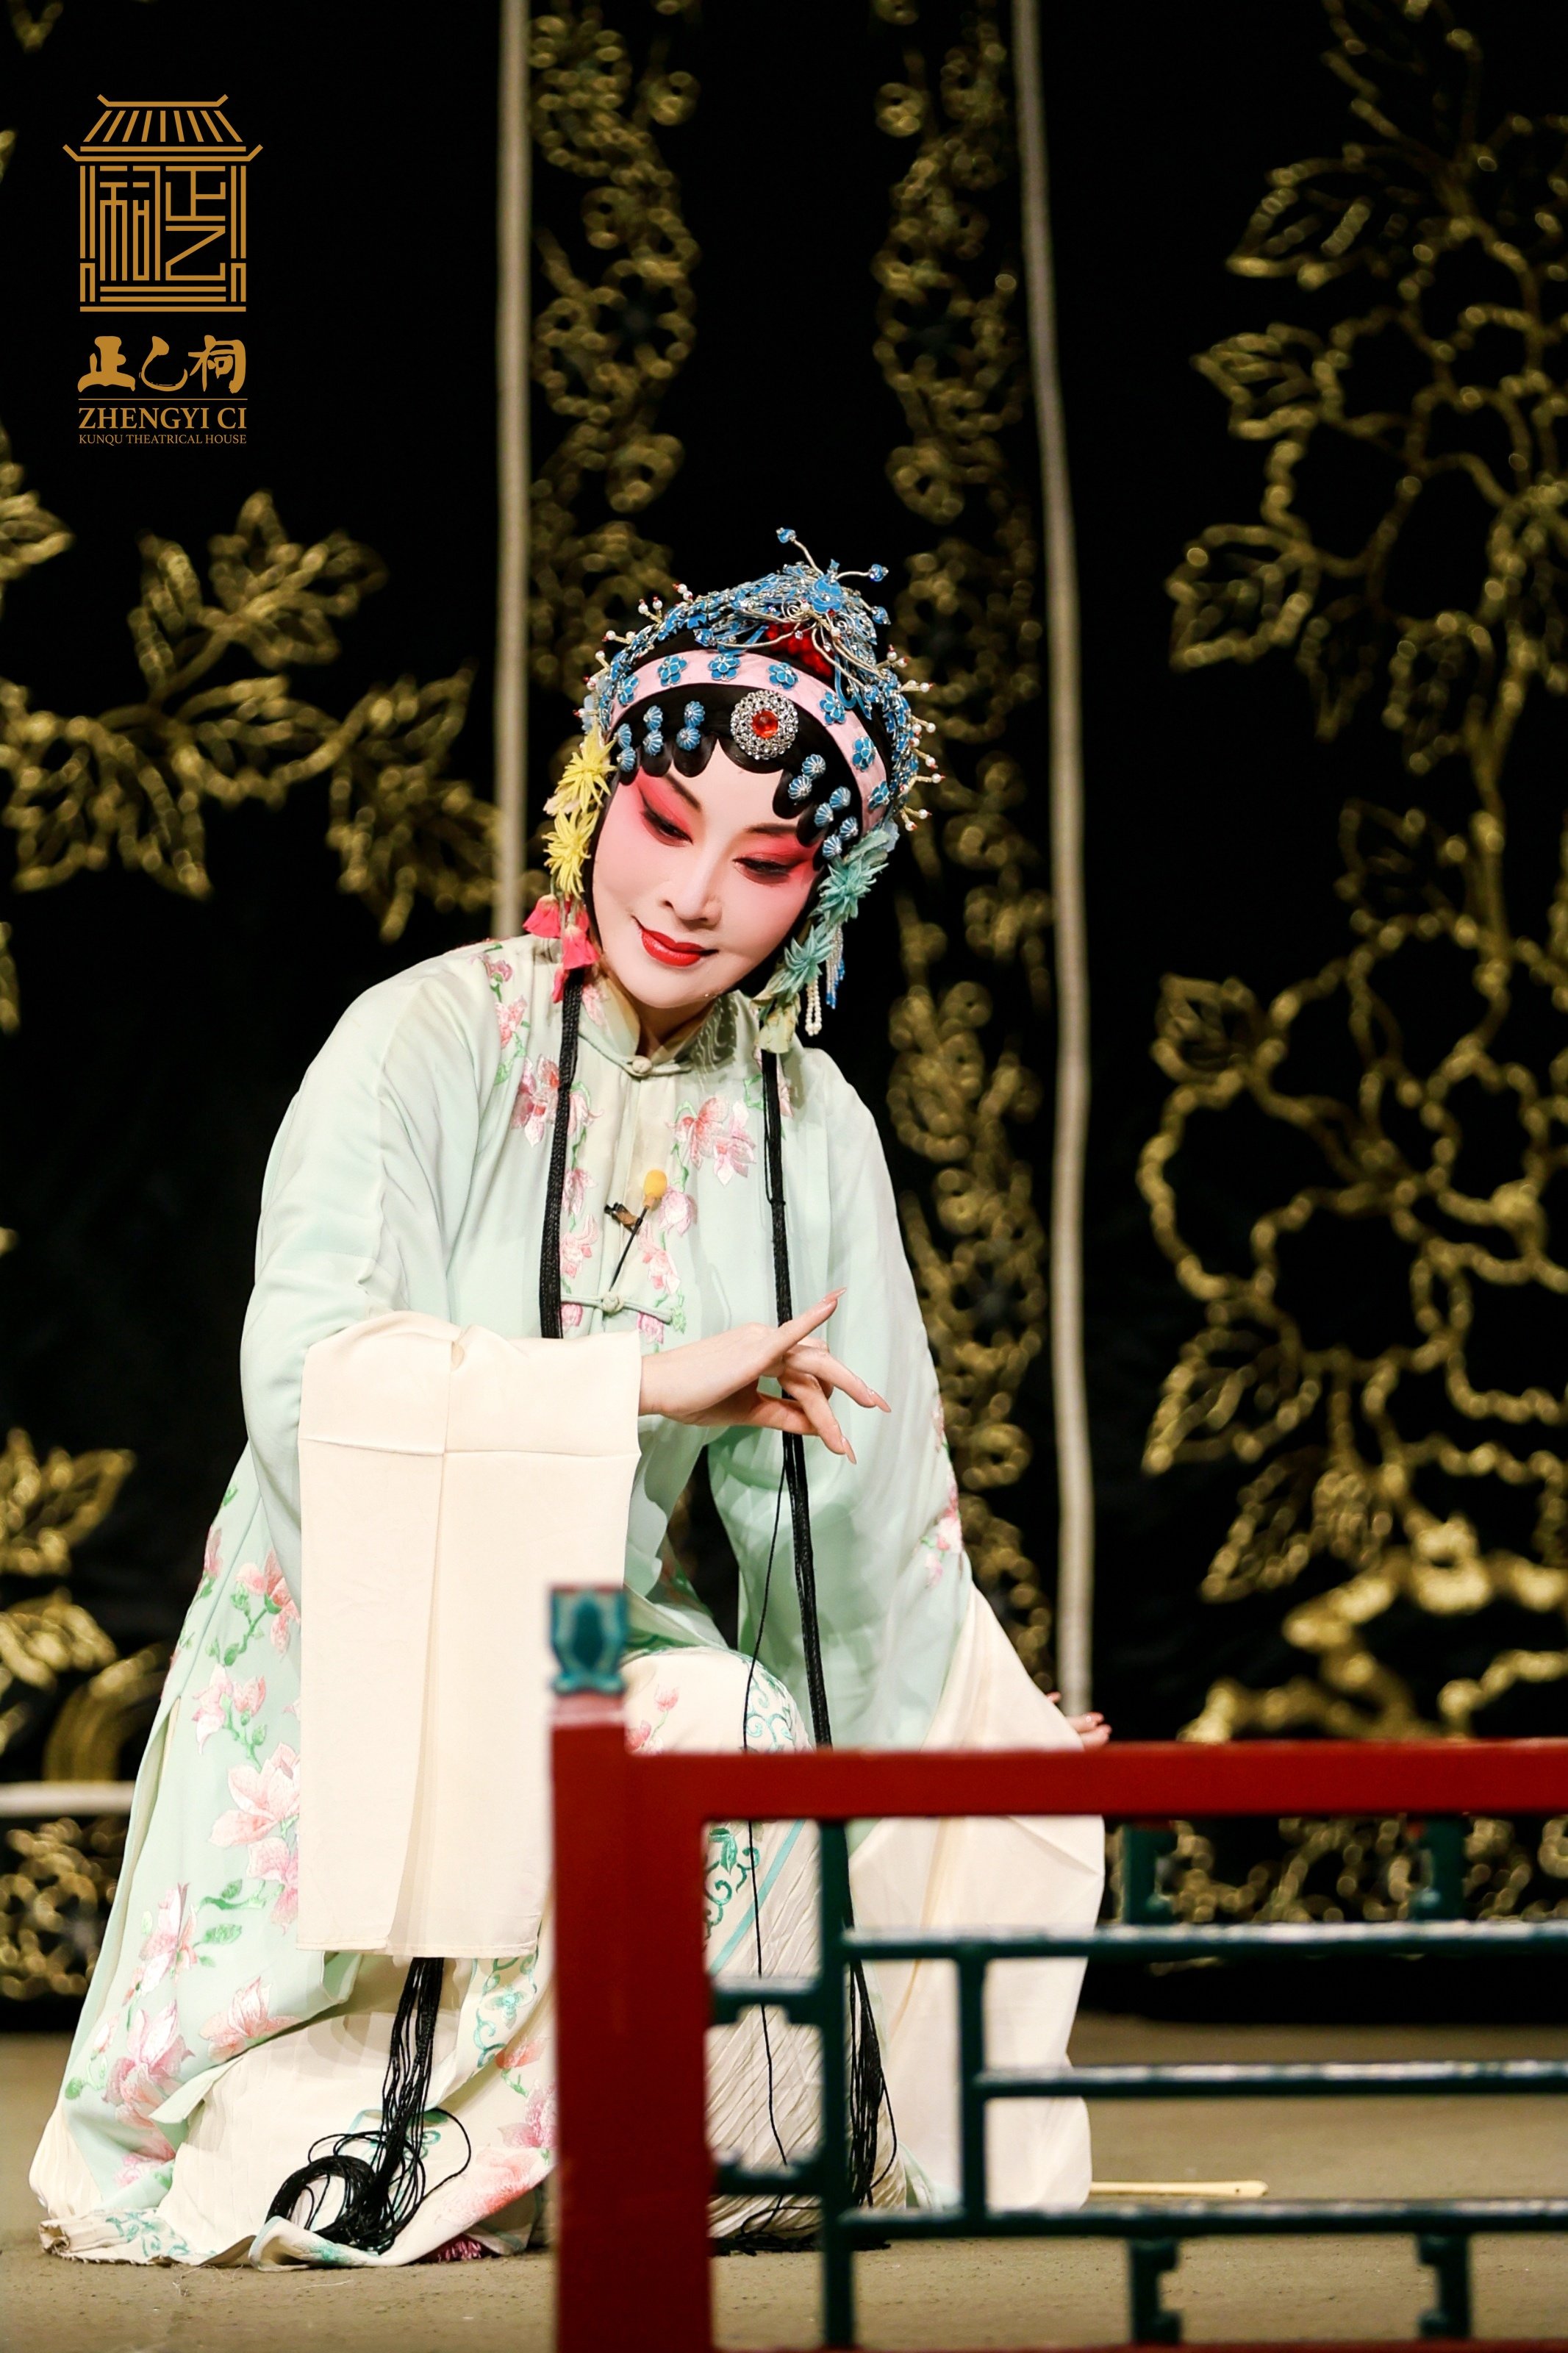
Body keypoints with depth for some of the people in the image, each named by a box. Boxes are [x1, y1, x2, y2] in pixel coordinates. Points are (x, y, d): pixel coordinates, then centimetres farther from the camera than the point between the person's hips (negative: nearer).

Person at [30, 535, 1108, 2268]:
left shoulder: (811, 1132, 5)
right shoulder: (422, 1045, -10)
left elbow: (863, 1512, 15)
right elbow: (308, 1381, -22)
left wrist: (989, 1765, 20)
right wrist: (654, 1378, -24)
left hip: (610, 1665, 6)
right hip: (353, 1668, -6)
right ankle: (389, 2151, -10)